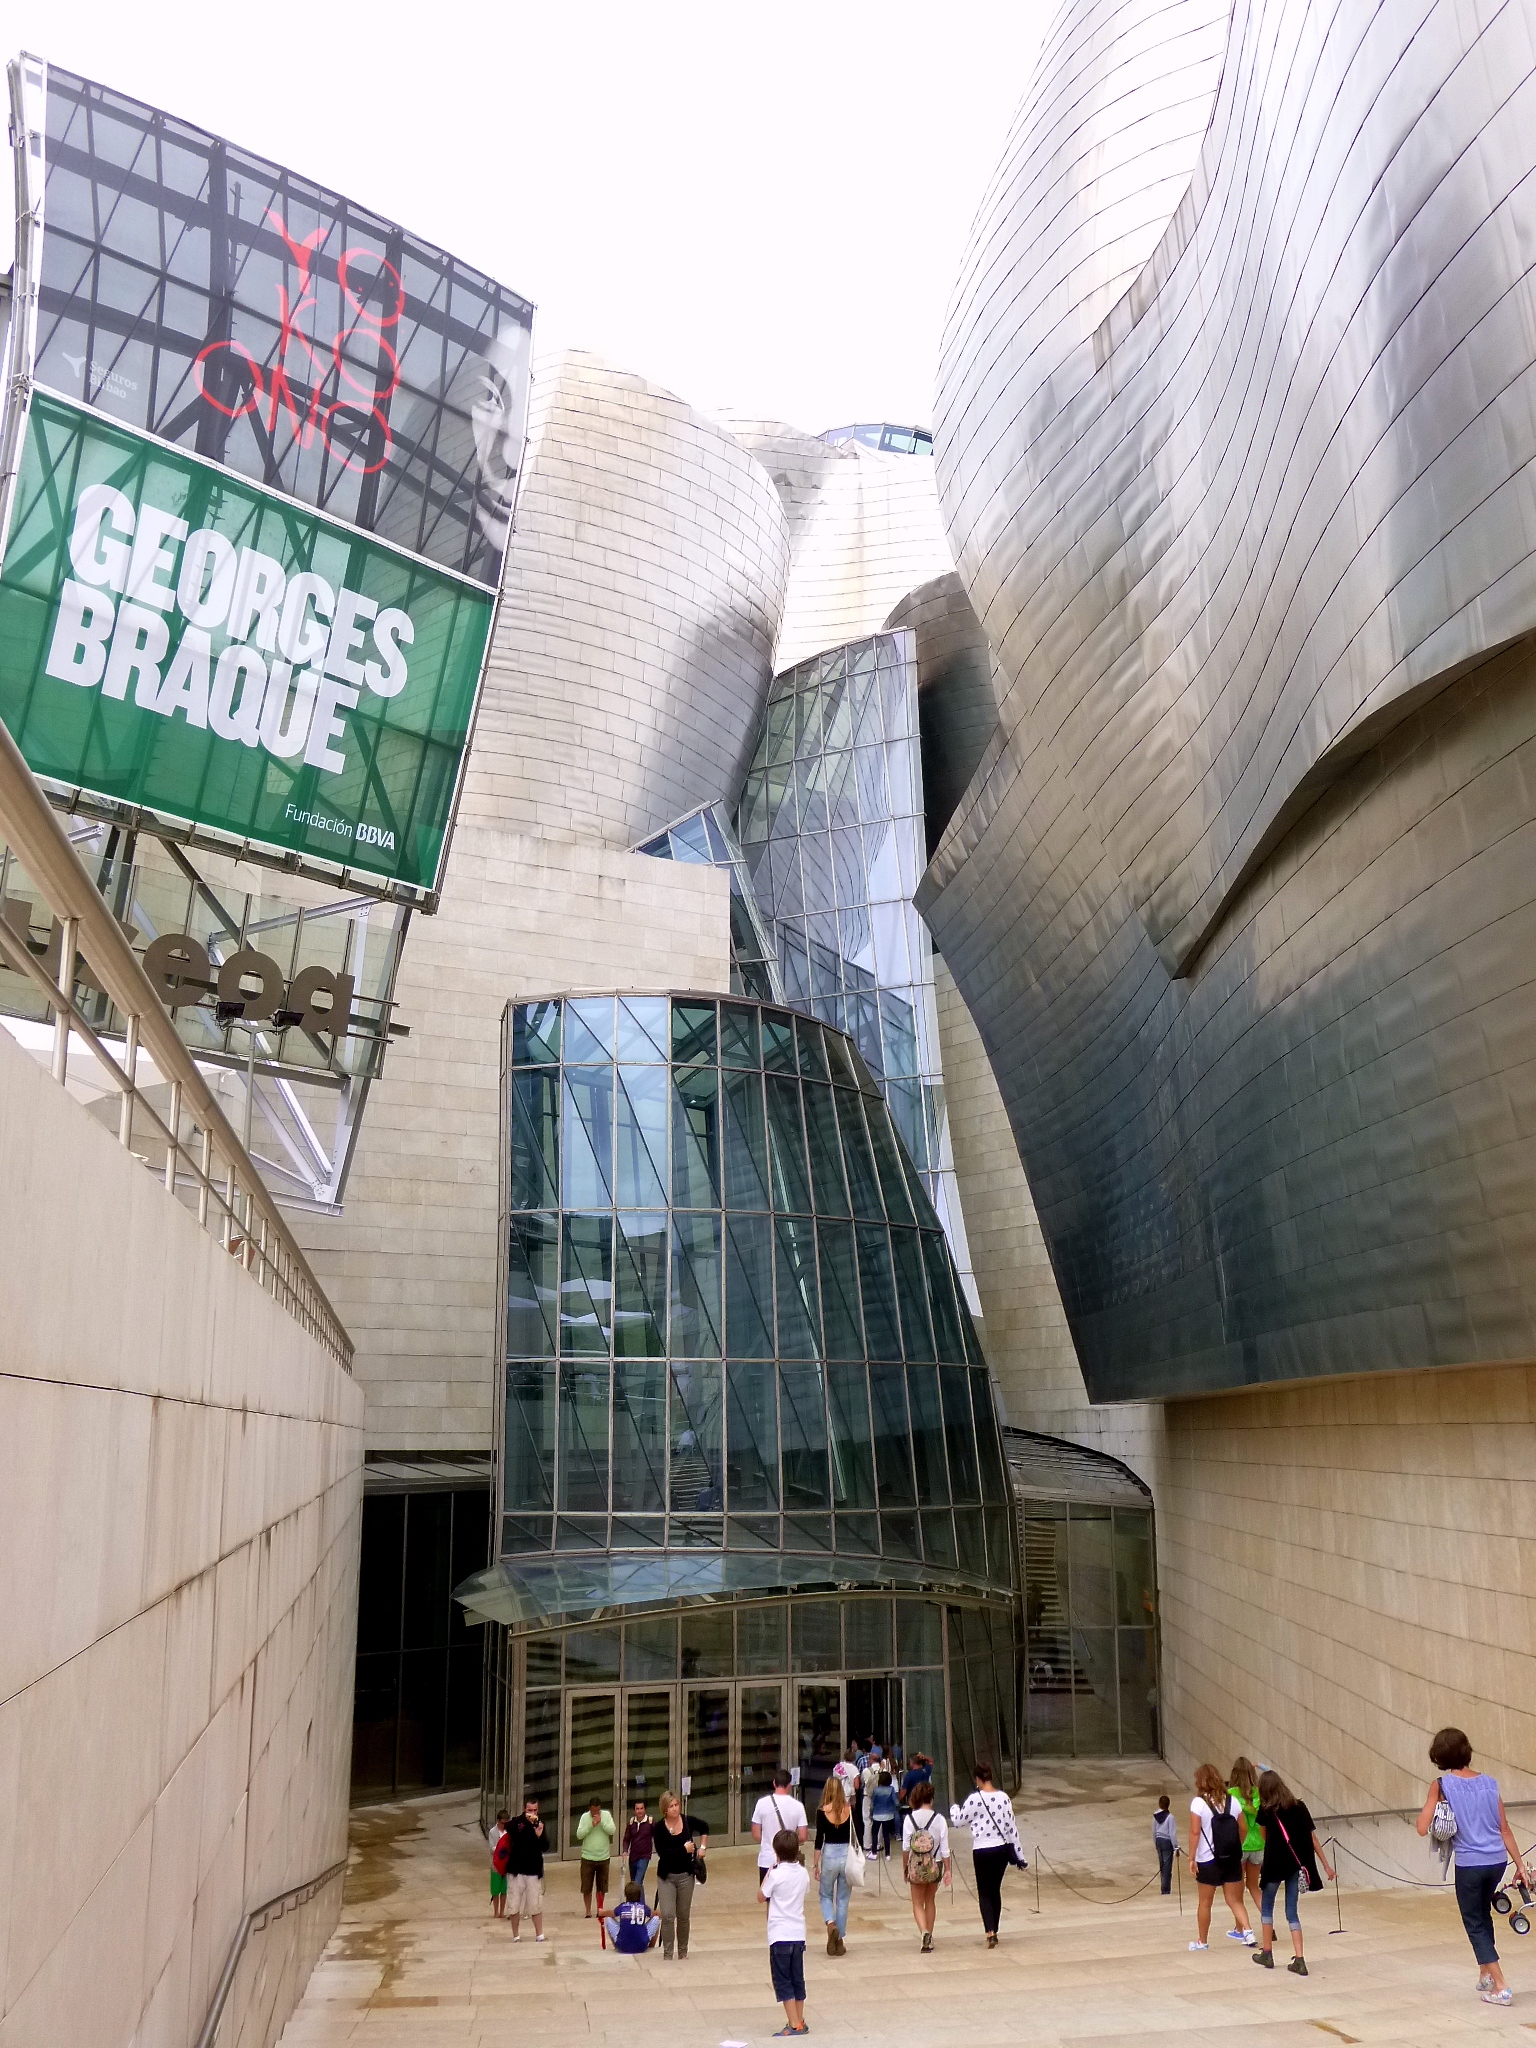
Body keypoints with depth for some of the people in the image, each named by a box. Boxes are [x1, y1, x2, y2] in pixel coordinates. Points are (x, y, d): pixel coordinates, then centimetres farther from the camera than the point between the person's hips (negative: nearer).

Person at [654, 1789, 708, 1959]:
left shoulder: (688, 1821, -6)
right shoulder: (659, 1828, -13)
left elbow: (704, 1828, 16)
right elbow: (662, 1852, -22)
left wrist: (702, 1846, 6)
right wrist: (684, 1849, -22)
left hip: (686, 1875, 2)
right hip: (666, 1876, -2)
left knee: (683, 1916, 11)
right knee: (667, 1916, -11)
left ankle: (683, 1953, 25)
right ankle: (667, 1954, -2)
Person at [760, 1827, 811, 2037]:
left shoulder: (776, 1874, -16)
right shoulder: (803, 1873, 1)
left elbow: (761, 1897, -4)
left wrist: (767, 1873, 5)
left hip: (780, 1935, -6)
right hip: (799, 1933, 6)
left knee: (783, 1982, 1)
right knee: (797, 1979, 16)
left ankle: (794, 2025, -3)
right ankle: (800, 2022, 23)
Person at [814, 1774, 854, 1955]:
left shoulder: (822, 1811, -8)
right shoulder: (851, 1810, -4)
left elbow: (819, 1840, -6)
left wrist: (816, 1865, 2)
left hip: (829, 1856, -2)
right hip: (847, 1855, 2)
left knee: (826, 1895, 17)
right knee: (843, 1899, 14)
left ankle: (831, 1924, -9)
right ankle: (839, 1941, 16)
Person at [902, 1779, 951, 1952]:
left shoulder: (909, 1819, -9)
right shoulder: (939, 1819, -9)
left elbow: (905, 1847, -5)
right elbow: (945, 1848, -6)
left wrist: (904, 1867, 8)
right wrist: (947, 1870, 4)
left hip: (915, 1866, -1)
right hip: (935, 1865, 1)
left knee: (918, 1903, 9)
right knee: (930, 1900, 20)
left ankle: (924, 1932, -16)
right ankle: (929, 1939, 26)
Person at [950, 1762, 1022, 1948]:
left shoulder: (975, 1799, -13)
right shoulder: (1004, 1797, -2)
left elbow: (958, 1821, -1)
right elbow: (1012, 1826, 3)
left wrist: (954, 1809, 22)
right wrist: (1019, 1854, 10)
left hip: (982, 1851, -4)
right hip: (1002, 1849, 4)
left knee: (984, 1893, 3)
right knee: (995, 1891, 18)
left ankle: (990, 1932, -14)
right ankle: (994, 1932, 24)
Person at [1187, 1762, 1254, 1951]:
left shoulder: (1199, 1802, -11)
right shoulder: (1232, 1801, 2)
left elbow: (1195, 1832, -15)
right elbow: (1242, 1829, 5)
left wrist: (1192, 1858, -9)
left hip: (1208, 1860, -3)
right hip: (1232, 1858, 3)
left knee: (1205, 1902, 10)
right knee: (1234, 1900, 13)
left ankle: (1202, 1941, 19)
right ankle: (1246, 1930, -5)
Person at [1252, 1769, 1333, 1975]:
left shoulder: (1266, 1810, -6)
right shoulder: (1299, 1807, 2)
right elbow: (1313, 1838, 2)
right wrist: (1326, 1864, 7)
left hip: (1274, 1864, -3)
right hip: (1297, 1864, 3)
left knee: (1266, 1907, 16)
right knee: (1292, 1912, 11)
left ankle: (1266, 1953, 22)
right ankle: (1299, 1960, 1)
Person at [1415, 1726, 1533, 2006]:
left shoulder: (1442, 1786, -8)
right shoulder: (1489, 1782, 3)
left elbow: (1422, 1828, -13)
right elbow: (1504, 1828, 5)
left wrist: (1420, 1817, 8)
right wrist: (1520, 1863, 13)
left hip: (1469, 1865, -5)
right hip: (1497, 1861, 5)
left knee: (1475, 1925, 9)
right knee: (1483, 1915, 27)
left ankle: (1500, 1988, 1)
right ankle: (1485, 1975, 32)